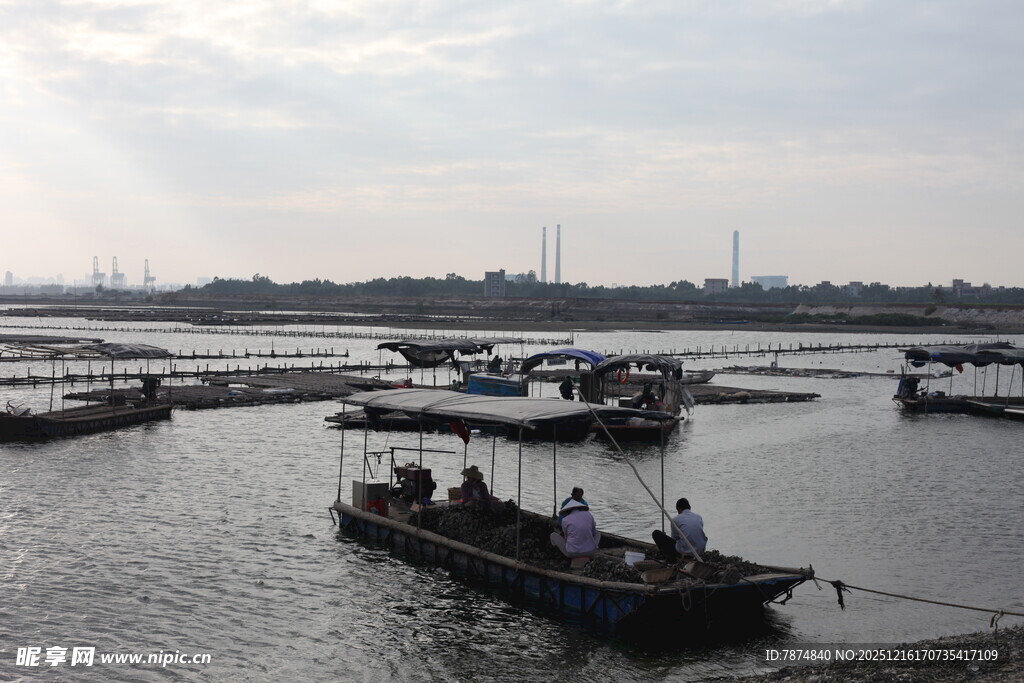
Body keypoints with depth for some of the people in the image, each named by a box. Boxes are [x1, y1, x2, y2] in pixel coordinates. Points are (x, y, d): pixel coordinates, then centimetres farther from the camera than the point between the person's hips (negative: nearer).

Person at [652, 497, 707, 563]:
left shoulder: (676, 519, -3)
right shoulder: (699, 517, 9)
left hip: (683, 552, -5)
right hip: (700, 551, 5)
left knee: (656, 533, 7)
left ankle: (671, 558, 6)